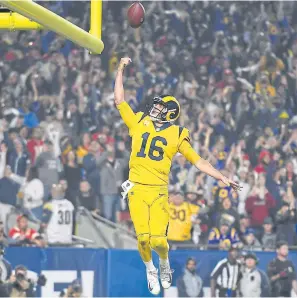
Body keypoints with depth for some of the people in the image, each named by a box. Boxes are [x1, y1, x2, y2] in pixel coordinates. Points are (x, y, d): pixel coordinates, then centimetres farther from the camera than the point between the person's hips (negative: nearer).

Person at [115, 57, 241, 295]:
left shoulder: (177, 135, 8)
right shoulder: (139, 123, 11)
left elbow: (198, 161, 10)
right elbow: (119, 100, 12)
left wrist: (222, 178, 3)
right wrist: (121, 70, 10)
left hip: (159, 192, -1)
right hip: (136, 190, 1)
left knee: (158, 239, -12)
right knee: (143, 237, -11)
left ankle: (165, 265, 22)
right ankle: (150, 270, 18)